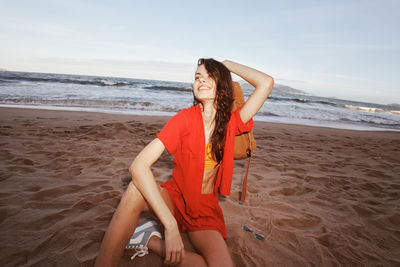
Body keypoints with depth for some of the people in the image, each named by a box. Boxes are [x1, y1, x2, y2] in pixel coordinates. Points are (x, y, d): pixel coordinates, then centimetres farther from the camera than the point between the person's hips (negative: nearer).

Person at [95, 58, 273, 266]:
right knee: (136, 190, -34)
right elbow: (138, 166, -26)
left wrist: (228, 64, -6)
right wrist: (170, 226, -33)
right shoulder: (185, 119, -15)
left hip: (206, 207, 3)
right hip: (174, 197, -2)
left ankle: (152, 241, -6)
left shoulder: (230, 123, -5)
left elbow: (266, 83, -15)